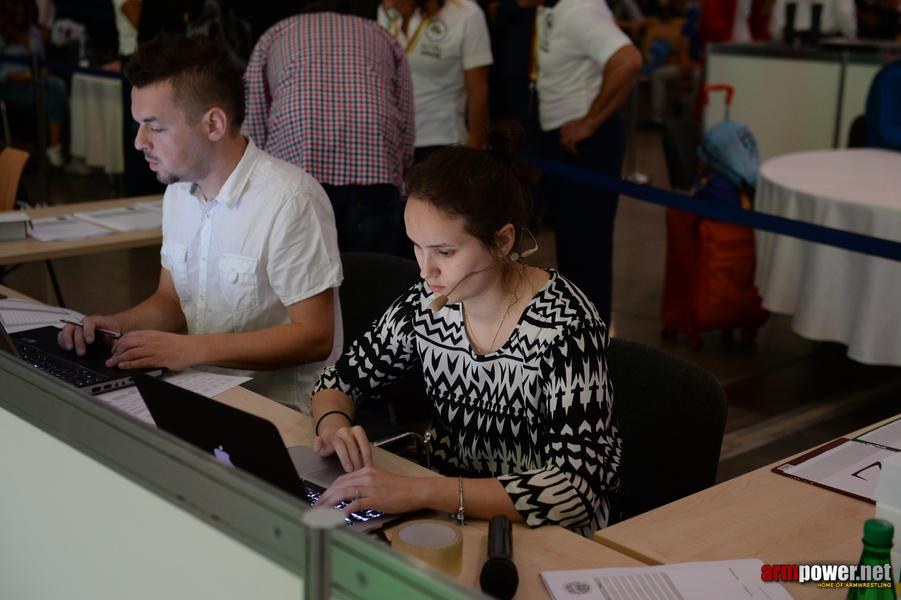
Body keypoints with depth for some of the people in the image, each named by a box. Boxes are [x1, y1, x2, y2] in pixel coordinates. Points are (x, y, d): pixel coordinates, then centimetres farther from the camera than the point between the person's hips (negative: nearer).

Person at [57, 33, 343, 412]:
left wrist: (192, 349, -24)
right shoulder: (179, 190, 7)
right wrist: (120, 324, -4)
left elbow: (314, 336, -19)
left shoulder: (290, 200, -19)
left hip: (281, 410, -7)